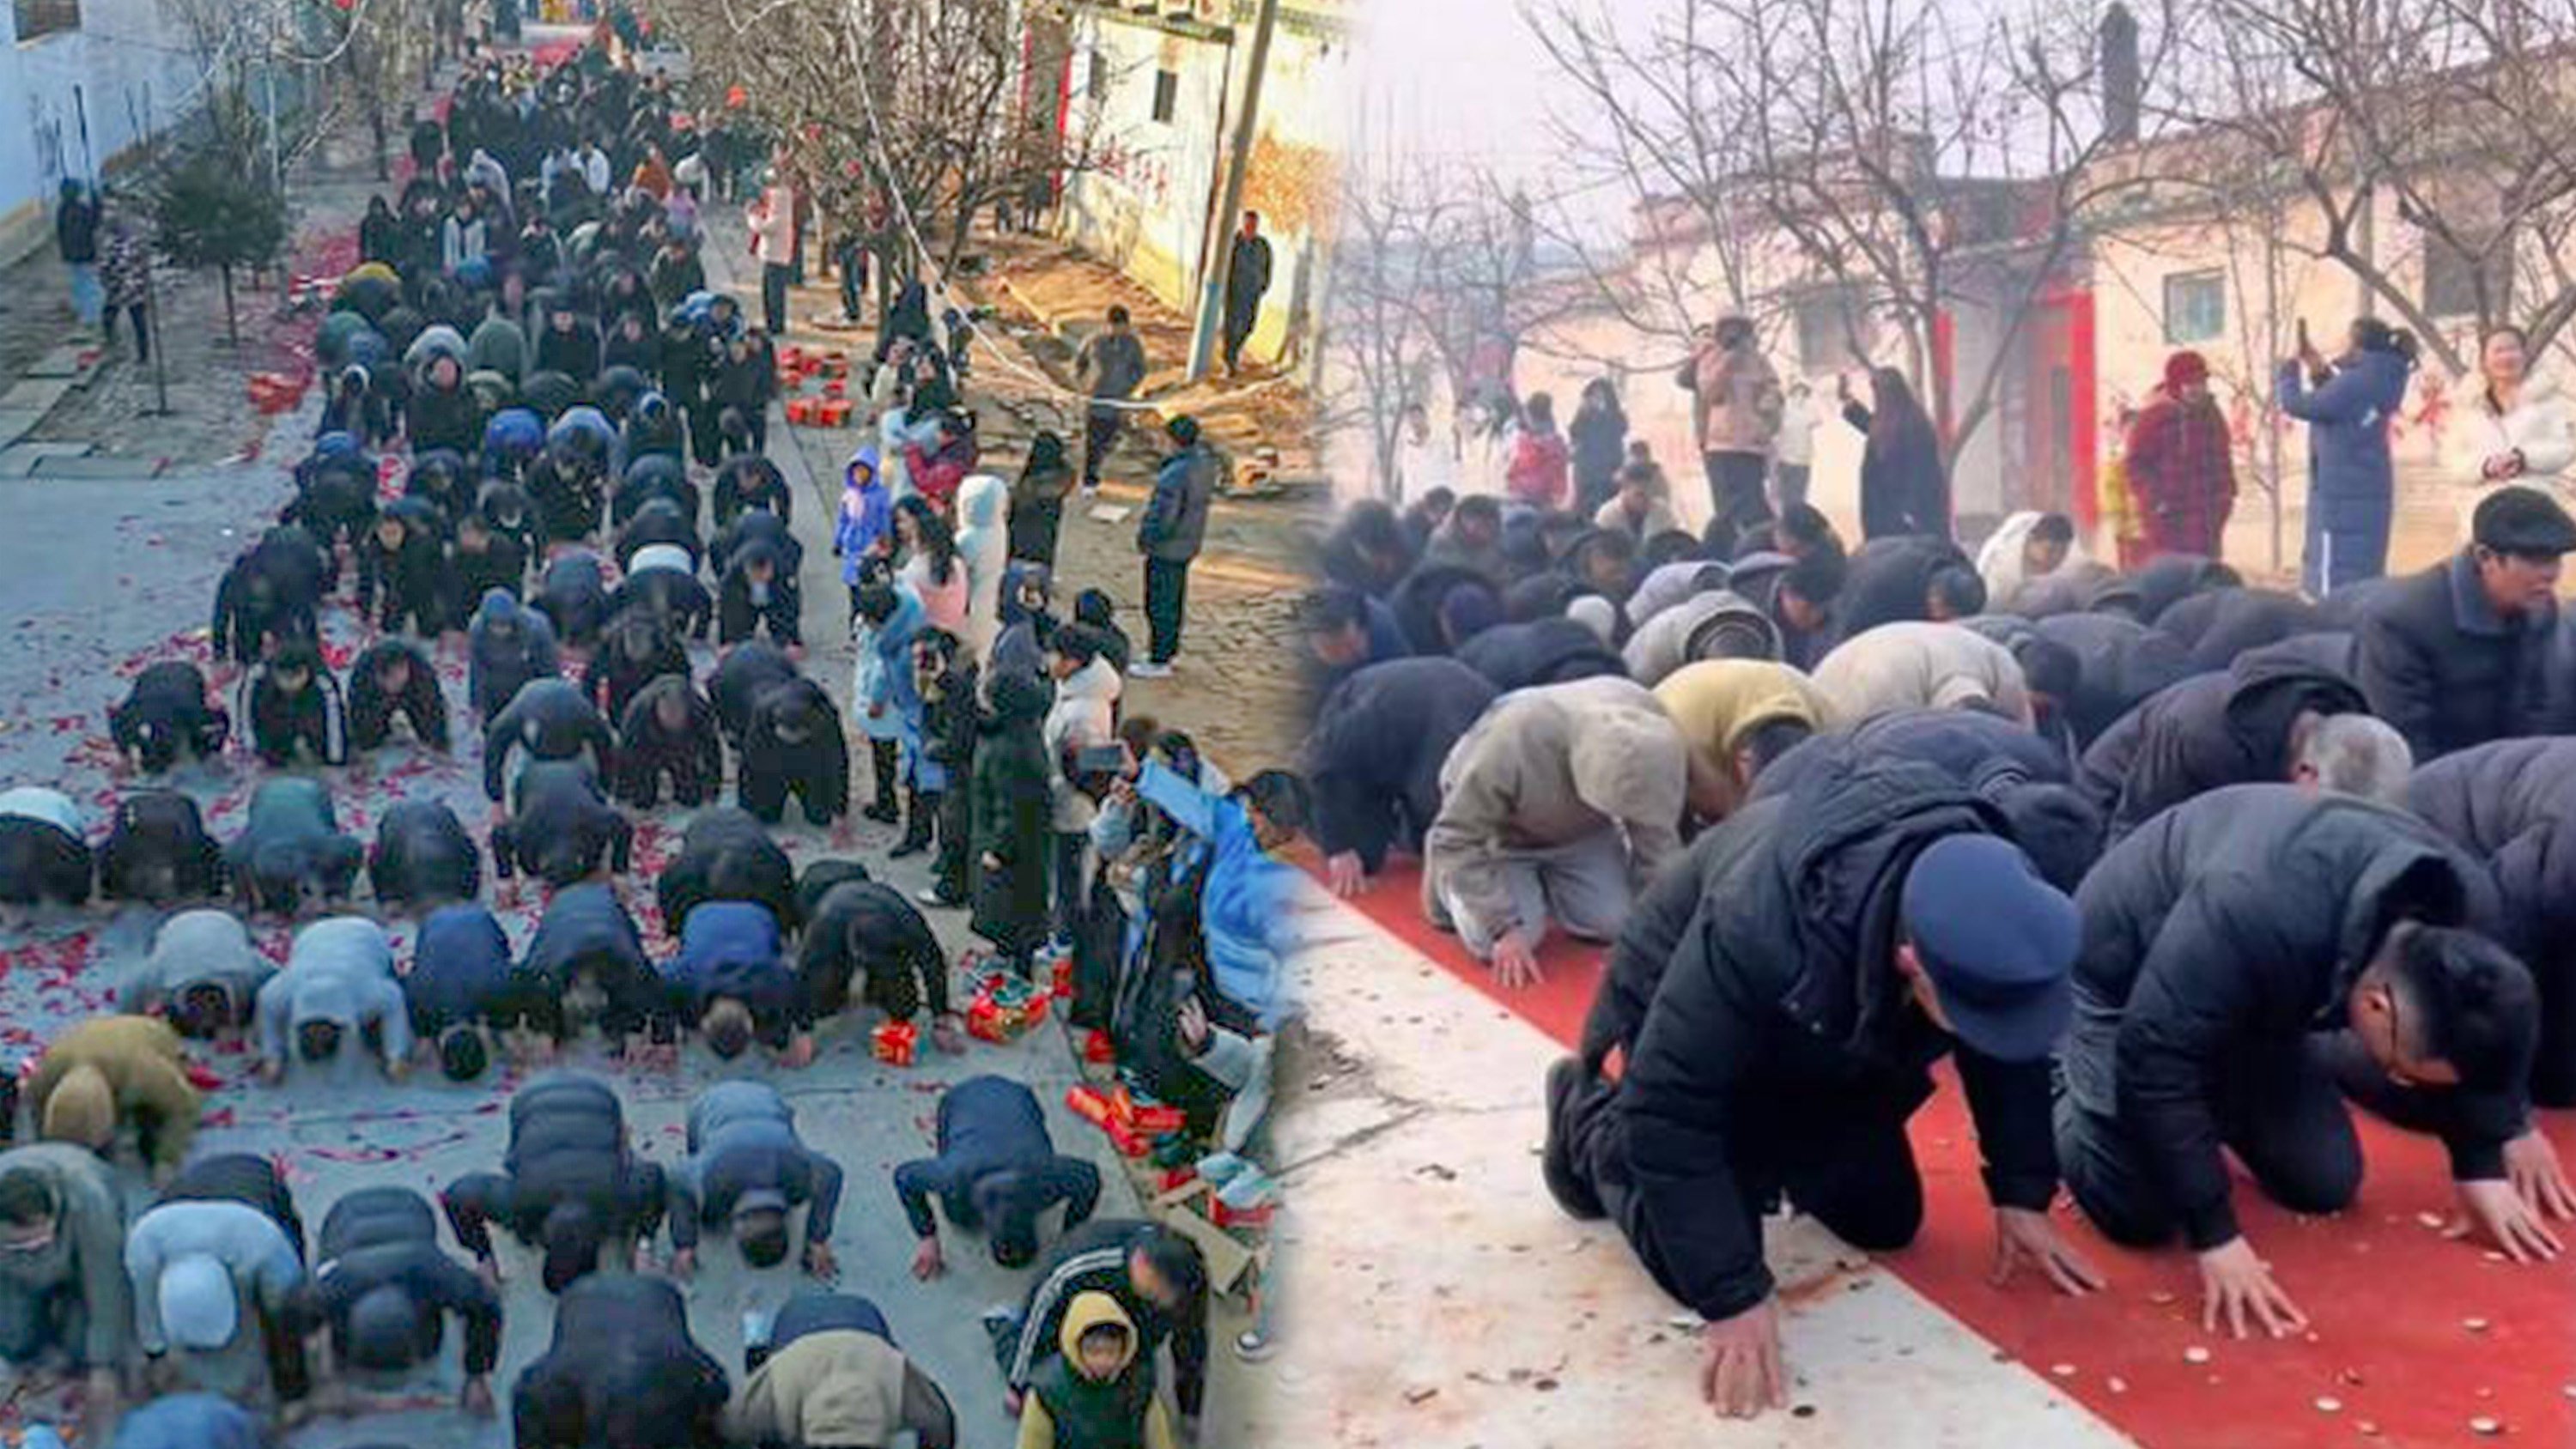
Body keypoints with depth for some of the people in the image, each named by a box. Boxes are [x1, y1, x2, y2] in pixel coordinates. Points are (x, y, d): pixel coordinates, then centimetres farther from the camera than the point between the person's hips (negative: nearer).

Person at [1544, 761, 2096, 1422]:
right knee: (1700, 1268, -10)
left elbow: (2008, 1050, -9)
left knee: (1885, 1222, 6)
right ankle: (1591, 1120, 17)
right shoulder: (1759, 935, -47)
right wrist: (1733, 1297, -37)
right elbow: (1670, 1114, -39)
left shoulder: (1991, 908, -30)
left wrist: (2022, 1194, -13)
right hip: (1697, 1016, -5)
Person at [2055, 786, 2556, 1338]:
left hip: (2256, 992, 6)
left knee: (2327, 1184, -1)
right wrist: (2215, 1235, -34)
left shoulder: (2455, 904, -22)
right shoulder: (2256, 918, -45)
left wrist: (2482, 1165, -2)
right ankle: (2060, 1087, 14)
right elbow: (2157, 1063, -38)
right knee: (2140, 1213, -13)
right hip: (2126, 976, -6)